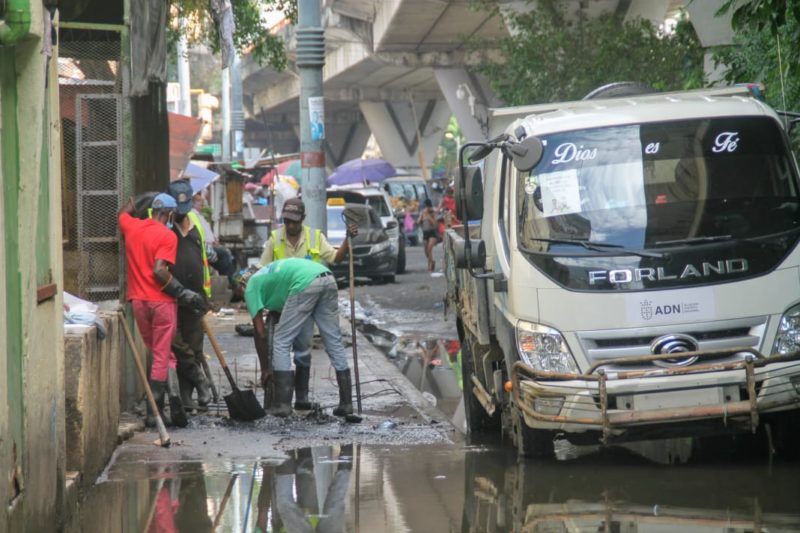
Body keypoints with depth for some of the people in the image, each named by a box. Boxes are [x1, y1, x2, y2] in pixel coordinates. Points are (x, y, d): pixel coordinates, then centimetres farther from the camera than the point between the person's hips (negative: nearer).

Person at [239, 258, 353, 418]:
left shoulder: (251, 289, 17)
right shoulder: (266, 274, 39)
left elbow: (260, 333, 15)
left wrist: (264, 369, 22)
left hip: (306, 284, -8)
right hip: (328, 279, 8)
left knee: (281, 343, 5)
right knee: (334, 342, 14)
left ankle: (283, 405, 3)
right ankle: (346, 403, 15)